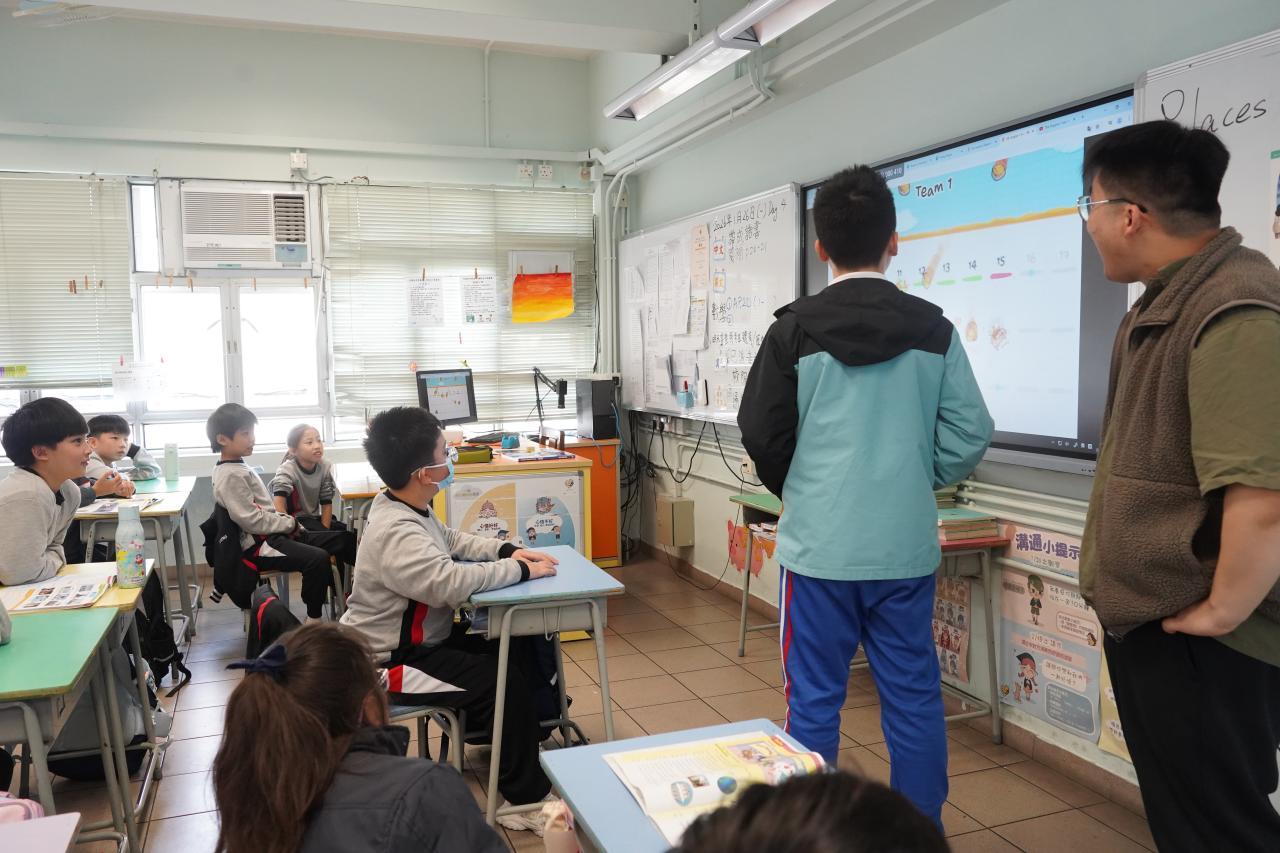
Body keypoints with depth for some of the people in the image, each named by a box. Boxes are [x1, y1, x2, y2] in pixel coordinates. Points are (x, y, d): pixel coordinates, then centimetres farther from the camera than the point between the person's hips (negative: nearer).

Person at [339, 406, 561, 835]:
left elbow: (451, 540, 17)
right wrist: (521, 569, -27)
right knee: (507, 681, -16)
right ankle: (524, 798, -2)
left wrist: (507, 551, 0)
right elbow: (453, 583, -41)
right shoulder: (396, 532, -30)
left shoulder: (408, 507, 2)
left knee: (519, 646, 9)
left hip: (425, 636, 10)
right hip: (393, 659, -10)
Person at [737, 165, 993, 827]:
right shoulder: (933, 330, 0)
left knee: (814, 700, 9)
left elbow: (761, 434, -2)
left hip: (819, 544, -2)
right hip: (906, 544, 2)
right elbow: (969, 434, -1)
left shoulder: (794, 329, -5)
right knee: (914, 697, 14)